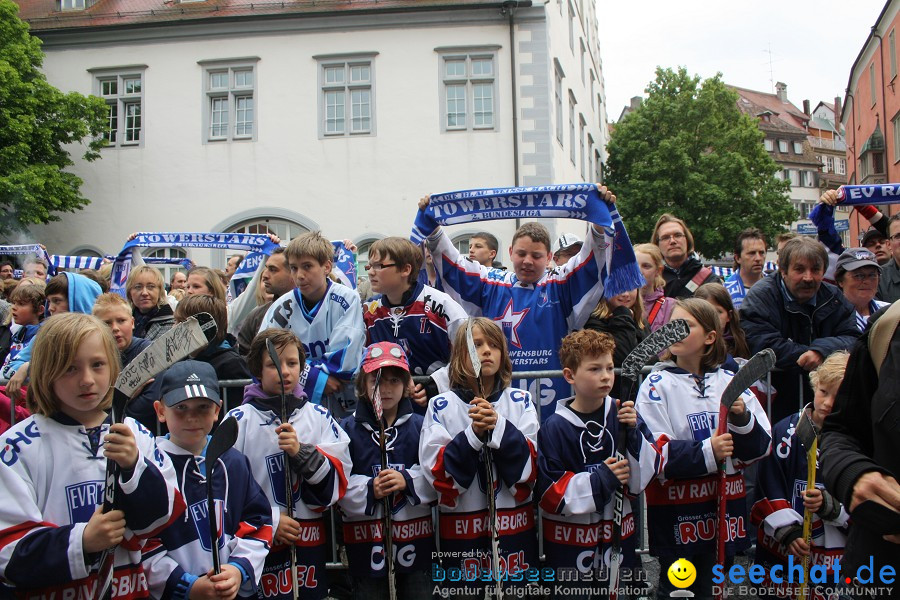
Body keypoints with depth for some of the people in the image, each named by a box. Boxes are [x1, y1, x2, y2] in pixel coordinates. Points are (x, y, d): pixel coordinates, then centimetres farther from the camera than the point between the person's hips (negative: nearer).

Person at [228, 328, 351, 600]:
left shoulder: (319, 416, 6)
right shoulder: (239, 420, -2)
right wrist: (268, 521, -10)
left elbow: (337, 480, 0)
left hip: (311, 545, 3)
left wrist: (302, 452, -16)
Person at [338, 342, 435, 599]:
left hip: (416, 539, 1)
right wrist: (369, 490, -22)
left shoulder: (420, 426, 3)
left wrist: (408, 482, -20)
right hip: (366, 544, -1)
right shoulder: (348, 429, 0)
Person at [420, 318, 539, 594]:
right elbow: (436, 472, -8)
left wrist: (499, 427, -18)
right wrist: (472, 434, -19)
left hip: (514, 524, 1)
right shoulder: (441, 406, 0)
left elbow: (532, 465, -4)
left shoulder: (520, 401, 5)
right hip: (461, 527, -1)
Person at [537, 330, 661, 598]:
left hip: (620, 537, 3)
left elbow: (647, 474, -4)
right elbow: (549, 493, -13)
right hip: (569, 543, -3)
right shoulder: (554, 428, -12)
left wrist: (633, 432, -17)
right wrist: (600, 480, -20)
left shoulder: (624, 415, -2)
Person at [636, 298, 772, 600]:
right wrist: (706, 453, -22)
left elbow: (760, 447, 2)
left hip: (725, 507, 4)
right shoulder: (657, 384, -5)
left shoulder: (731, 381, 5)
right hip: (677, 510, -3)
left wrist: (742, 419, -15)